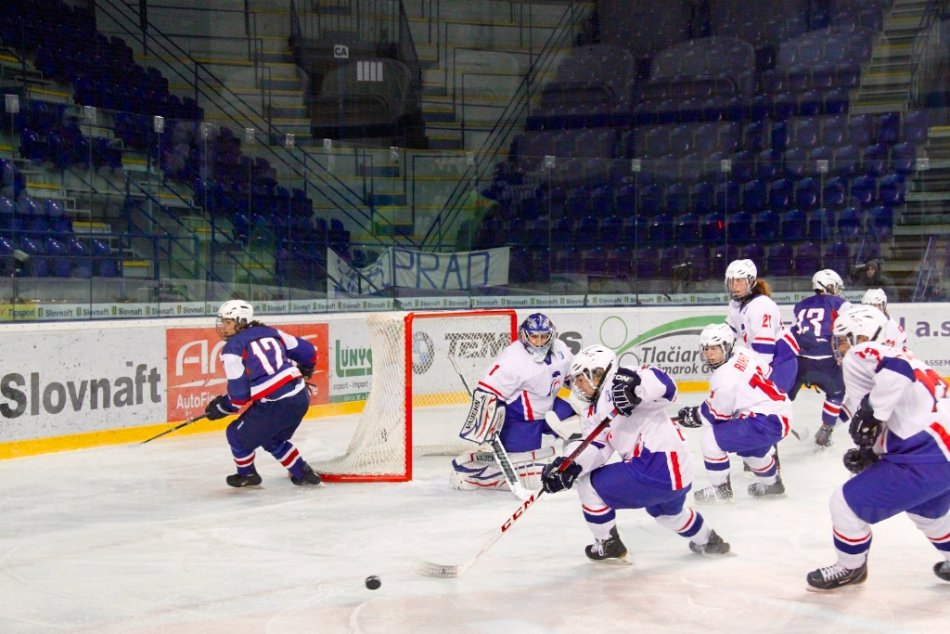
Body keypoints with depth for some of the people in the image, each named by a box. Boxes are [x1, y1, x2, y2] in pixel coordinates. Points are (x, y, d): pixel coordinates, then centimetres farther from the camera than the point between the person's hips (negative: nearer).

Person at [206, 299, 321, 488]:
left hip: (275, 404, -7)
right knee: (273, 439, 30)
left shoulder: (233, 347, -2)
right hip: (301, 397, 7)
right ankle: (303, 473, 28)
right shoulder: (270, 332, 15)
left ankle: (247, 474, 37)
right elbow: (307, 350, 20)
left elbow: (239, 394, -5)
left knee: (238, 435, 17)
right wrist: (303, 371, 41)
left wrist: (221, 407, 13)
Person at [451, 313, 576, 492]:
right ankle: (465, 466, -5)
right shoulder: (511, 360, -27)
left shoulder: (560, 350, -5)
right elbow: (486, 394, -28)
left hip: (548, 409, 8)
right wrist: (482, 433, -30)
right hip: (518, 419, -8)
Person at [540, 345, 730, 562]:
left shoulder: (619, 385, -12)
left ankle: (609, 546, 14)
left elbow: (665, 386, -27)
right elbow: (597, 448, 2)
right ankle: (707, 542, 61)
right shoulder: (594, 411, 16)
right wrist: (570, 466, -16)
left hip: (660, 469, -11)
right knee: (667, 510, 41)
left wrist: (635, 387, -45)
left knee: (589, 485, -2)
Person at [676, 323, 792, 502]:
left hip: (767, 423, -10)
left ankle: (721, 489, 6)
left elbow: (716, 415, -11)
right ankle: (771, 482, 55)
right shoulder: (741, 354, 4)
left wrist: (693, 415, 6)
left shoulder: (725, 377, -20)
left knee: (711, 438, -11)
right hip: (781, 414, 10)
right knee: (743, 442, 36)